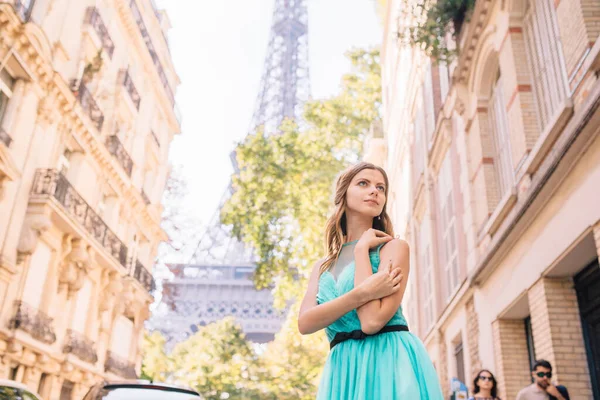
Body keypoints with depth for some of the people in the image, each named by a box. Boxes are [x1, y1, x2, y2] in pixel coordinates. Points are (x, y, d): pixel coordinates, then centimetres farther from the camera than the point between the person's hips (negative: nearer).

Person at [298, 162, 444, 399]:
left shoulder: (394, 247, -2)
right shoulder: (322, 266, 12)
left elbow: (372, 321, -16)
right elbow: (305, 323, -5)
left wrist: (361, 250, -9)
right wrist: (363, 292, -17)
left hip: (390, 363, -4)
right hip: (342, 370, 4)